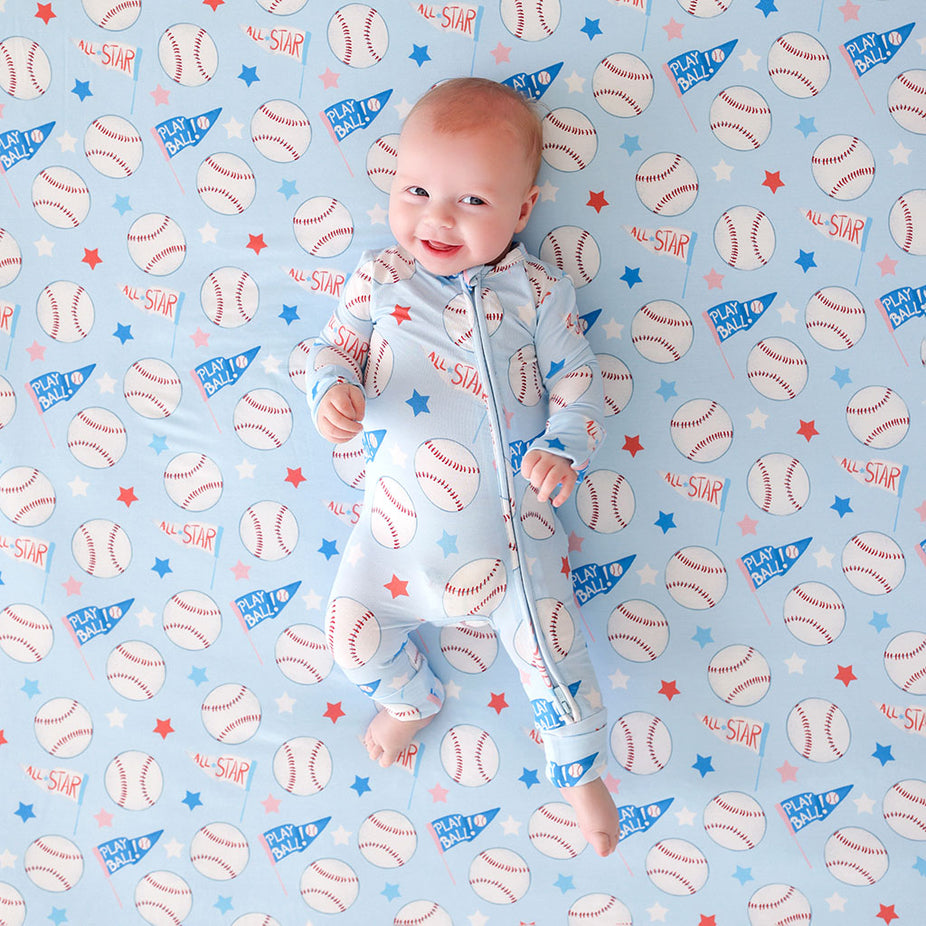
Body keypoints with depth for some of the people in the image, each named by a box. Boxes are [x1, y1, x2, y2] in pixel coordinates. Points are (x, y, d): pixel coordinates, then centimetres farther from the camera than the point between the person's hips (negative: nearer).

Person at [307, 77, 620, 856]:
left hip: (512, 517, -2)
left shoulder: (538, 291, -2)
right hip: (401, 515, 2)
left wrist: (564, 448, -20)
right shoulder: (379, 278, 2)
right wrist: (333, 388, -18)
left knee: (551, 651, -2)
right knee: (353, 634, 5)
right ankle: (414, 700, 39)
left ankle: (580, 771, 26)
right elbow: (334, 345, 6)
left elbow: (578, 378, -2)